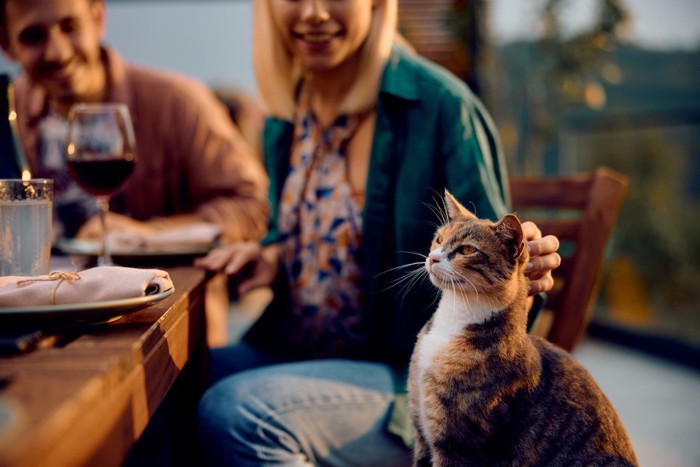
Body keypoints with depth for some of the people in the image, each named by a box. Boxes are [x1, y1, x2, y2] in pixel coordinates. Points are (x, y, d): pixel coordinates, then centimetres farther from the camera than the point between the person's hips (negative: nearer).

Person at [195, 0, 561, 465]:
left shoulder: (440, 106, -15)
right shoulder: (286, 116, 6)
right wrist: (272, 255, -1)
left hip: (410, 378, -6)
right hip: (296, 353, 7)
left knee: (236, 412, -30)